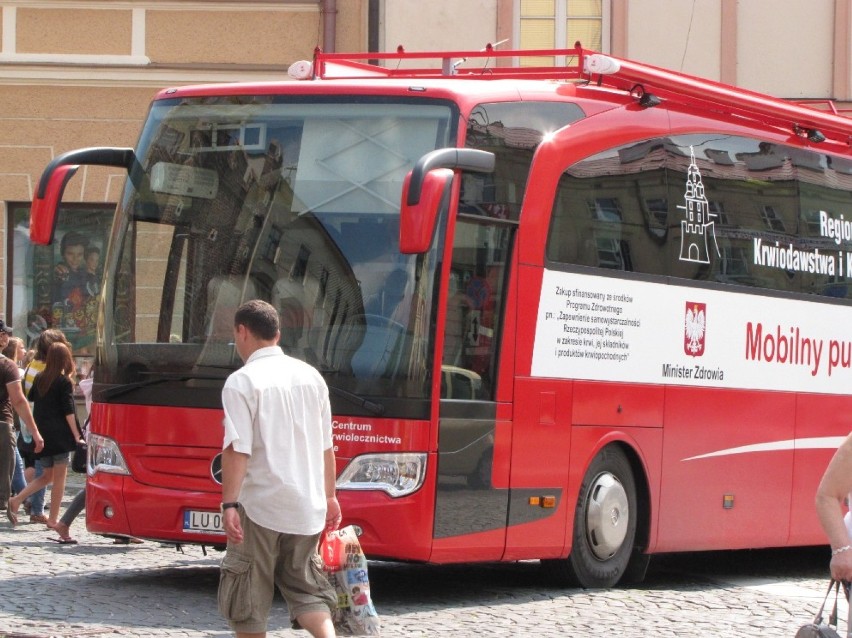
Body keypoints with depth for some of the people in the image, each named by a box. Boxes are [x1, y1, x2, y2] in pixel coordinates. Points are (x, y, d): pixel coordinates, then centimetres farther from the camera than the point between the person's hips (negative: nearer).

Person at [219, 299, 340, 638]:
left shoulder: (242, 382, -9)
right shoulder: (311, 376, 10)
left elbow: (238, 448, -17)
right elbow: (325, 446, 15)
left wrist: (230, 503, -18)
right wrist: (329, 496, 22)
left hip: (261, 503, -6)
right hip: (307, 505, 6)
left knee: (249, 597, 5)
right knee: (306, 586, 13)